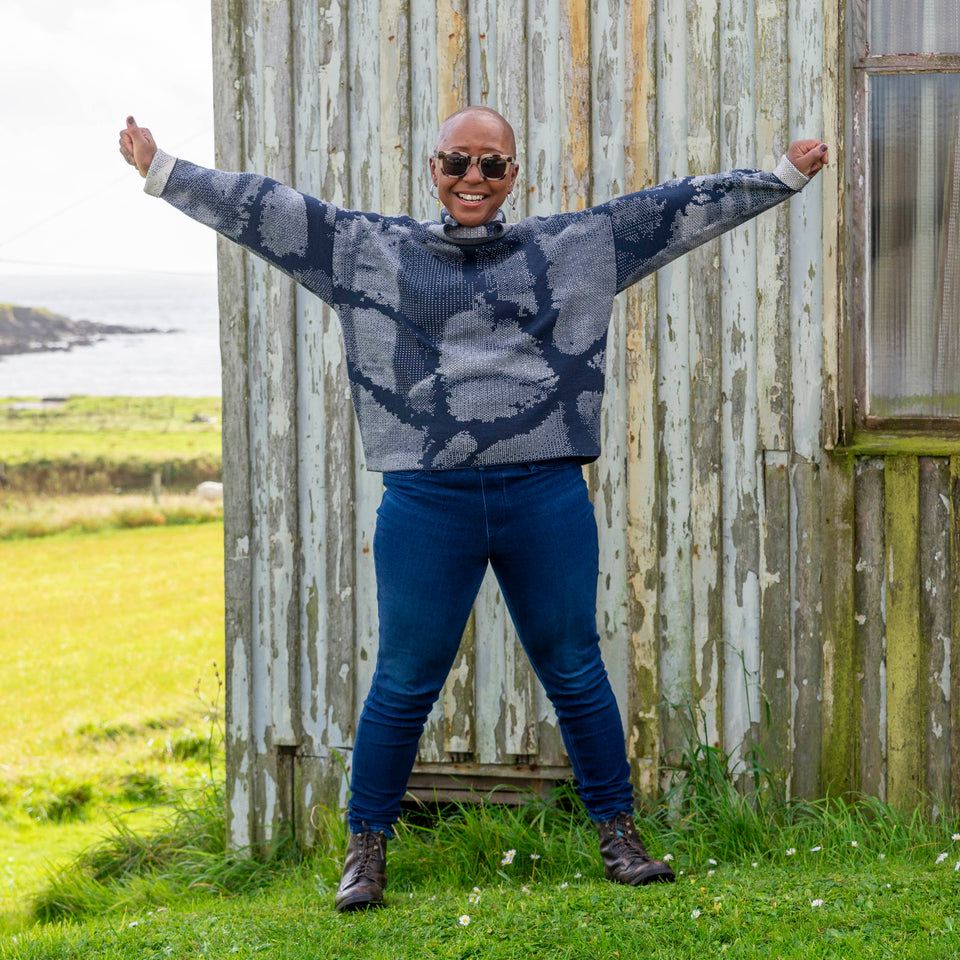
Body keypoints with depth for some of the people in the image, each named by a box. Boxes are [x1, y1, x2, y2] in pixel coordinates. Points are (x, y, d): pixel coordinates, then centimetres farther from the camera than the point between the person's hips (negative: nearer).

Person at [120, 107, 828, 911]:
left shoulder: (580, 245, 11)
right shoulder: (368, 249, 9)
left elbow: (683, 208, 13)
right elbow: (262, 210, 9)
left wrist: (784, 175, 12)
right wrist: (163, 172, 6)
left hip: (546, 498, 1)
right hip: (426, 503, -1)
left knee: (576, 674, 7)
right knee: (405, 683, 5)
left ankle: (620, 837, 20)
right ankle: (366, 850, 18)